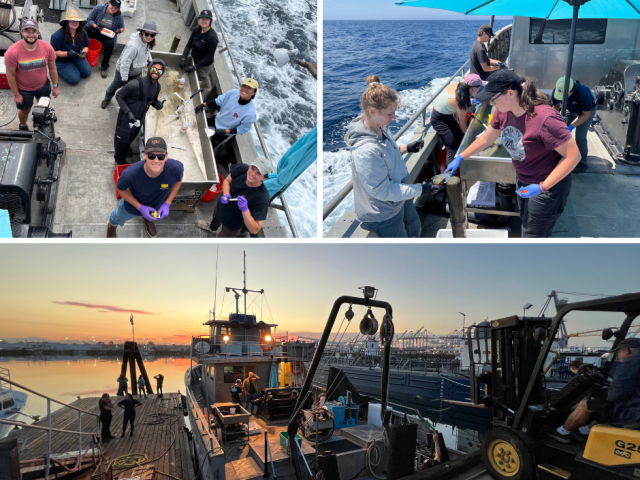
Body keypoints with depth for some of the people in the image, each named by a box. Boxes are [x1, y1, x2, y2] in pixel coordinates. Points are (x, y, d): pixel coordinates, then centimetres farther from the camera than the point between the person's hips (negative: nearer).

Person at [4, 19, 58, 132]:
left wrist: (55, 86, 1)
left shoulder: (47, 47, -20)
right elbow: (10, 75, -17)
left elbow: (52, 68, -5)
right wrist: (16, 95, -11)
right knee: (25, 110, 21)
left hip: (43, 86, 2)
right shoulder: (12, 52, -27)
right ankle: (23, 126, 52)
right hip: (23, 89, -2)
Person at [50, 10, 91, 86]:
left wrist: (84, 52, -22)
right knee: (75, 80, -15)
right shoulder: (58, 36, -27)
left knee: (87, 73, -6)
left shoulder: (82, 33, -11)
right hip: (62, 61, -5)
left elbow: (86, 46, 2)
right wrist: (67, 54, -37)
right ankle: (58, 69, 13)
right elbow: (54, 52, -22)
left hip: (76, 57, 6)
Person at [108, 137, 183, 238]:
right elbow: (120, 188, -21)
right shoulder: (130, 174, -45)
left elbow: (178, 180, -15)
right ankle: (112, 226, 71)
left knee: (149, 217, 39)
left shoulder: (176, 168, -41)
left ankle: (147, 219, 77)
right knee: (119, 218, 34)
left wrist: (167, 203, -20)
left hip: (157, 205, 1)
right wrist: (140, 207, -28)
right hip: (133, 204, -1)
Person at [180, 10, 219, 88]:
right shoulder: (197, 30, -8)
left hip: (204, 65, -6)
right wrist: (183, 59, -18)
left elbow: (209, 56, -23)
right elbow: (189, 45, -4)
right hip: (193, 59, 6)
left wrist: (195, 67, -24)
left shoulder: (213, 36, -27)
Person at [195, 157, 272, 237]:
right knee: (216, 218, 39)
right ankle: (212, 228, 76)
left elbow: (255, 230, -39)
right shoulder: (241, 168, -30)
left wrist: (245, 209, -51)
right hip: (221, 206, 5)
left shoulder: (262, 198, -43)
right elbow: (227, 181, -7)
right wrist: (226, 195, -27)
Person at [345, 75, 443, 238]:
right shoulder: (366, 151, -38)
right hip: (383, 215, -9)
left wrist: (405, 148, -2)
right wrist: (420, 189, -28)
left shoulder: (379, 128, -9)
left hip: (400, 198, 9)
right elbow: (382, 190, -31)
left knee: (414, 230, 30)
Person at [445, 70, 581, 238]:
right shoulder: (504, 111, -9)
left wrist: (542, 187, -28)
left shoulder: (545, 118, -33)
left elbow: (573, 156, -28)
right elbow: (486, 138, 9)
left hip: (549, 186, -8)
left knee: (532, 236, 5)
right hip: (523, 181, 8)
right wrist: (460, 158, 11)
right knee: (527, 226, 25)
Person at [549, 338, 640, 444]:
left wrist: (609, 397, -3)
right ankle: (584, 432, 35)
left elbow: (619, 391, -24)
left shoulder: (631, 363, -16)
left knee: (584, 404, 6)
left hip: (628, 412, -9)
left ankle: (563, 432, 22)